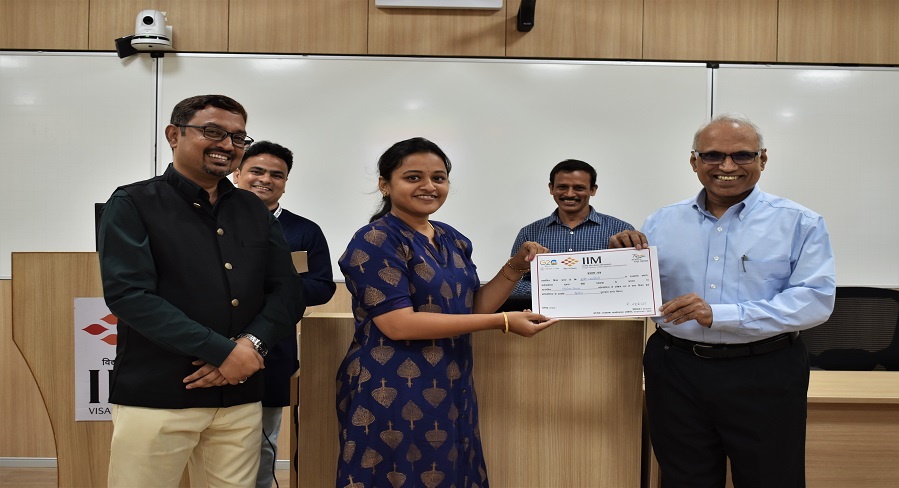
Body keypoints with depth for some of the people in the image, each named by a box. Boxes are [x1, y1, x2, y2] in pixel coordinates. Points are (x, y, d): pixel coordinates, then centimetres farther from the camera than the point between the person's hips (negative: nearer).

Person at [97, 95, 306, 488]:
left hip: (241, 398, 4)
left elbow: (288, 292, 6)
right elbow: (129, 294, -14)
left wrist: (252, 344, -13)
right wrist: (223, 352, -18)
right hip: (155, 397, -4)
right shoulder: (132, 204, -2)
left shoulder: (255, 211, 11)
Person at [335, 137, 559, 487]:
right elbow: (398, 324, -23)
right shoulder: (375, 241, -13)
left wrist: (515, 267, -3)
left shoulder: (453, 240, 9)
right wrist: (503, 322, -22)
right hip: (392, 395, -7)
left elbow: (472, 309, 11)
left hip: (450, 391, 7)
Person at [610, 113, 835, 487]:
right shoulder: (662, 222, 6)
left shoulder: (799, 223, -2)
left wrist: (719, 314, -23)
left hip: (764, 375, -2)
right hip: (676, 372, 2)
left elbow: (815, 299, -13)